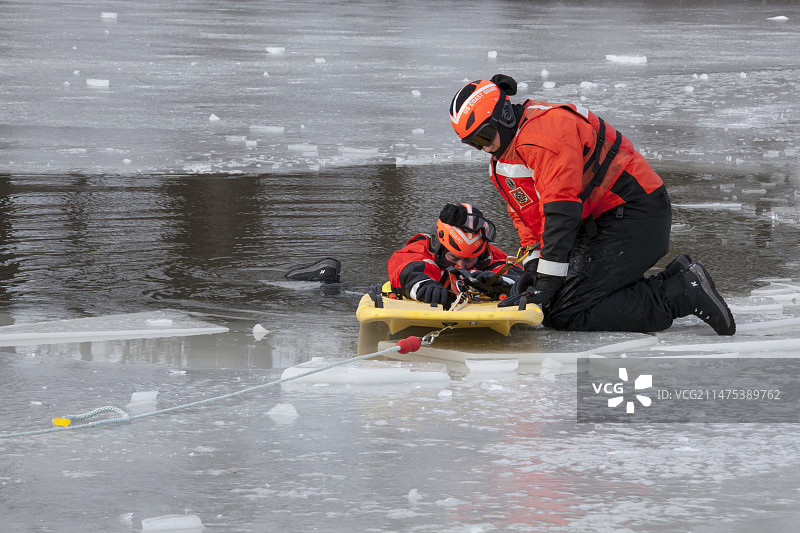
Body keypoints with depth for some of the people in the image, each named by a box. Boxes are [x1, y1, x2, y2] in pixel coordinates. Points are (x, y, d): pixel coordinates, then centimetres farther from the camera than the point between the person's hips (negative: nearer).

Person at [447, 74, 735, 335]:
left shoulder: (545, 129, -21)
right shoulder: (501, 162, 12)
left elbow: (561, 210, -26)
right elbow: (526, 215, 16)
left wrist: (547, 282, -27)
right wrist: (533, 266, -4)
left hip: (636, 214, -11)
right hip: (596, 222, 11)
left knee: (567, 313, -17)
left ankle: (684, 293, -15)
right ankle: (676, 279, 4)